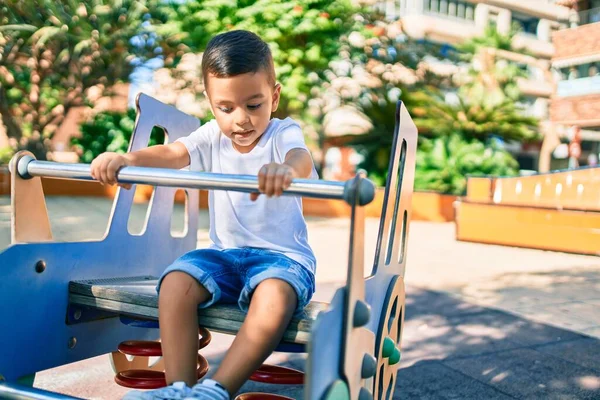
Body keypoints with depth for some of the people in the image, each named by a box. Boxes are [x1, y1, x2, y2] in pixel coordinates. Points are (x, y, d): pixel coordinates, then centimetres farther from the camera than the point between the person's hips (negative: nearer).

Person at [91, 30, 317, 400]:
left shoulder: (284, 133, -8)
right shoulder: (213, 137, 5)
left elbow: (302, 160, -32)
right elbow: (173, 153, -13)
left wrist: (286, 168, -58)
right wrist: (127, 159, -35)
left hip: (283, 255, -4)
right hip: (225, 252, 4)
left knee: (275, 296, -36)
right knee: (175, 282, -22)